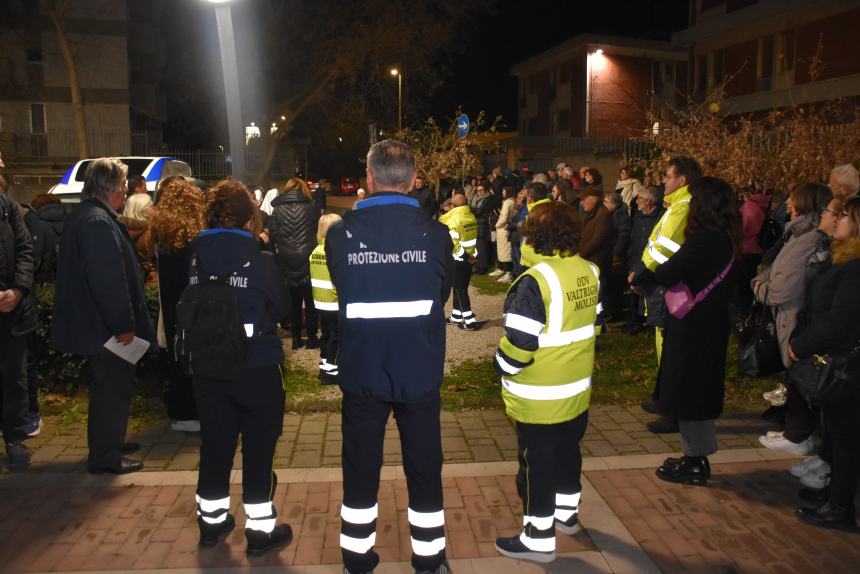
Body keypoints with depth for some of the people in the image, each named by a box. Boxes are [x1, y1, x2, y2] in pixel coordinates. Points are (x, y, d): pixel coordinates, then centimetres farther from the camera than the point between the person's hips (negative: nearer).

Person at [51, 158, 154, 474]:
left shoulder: (82, 216, 12)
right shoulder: (99, 223, -23)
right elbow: (110, 280, -27)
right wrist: (124, 326, -21)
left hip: (94, 321, 11)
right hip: (107, 327, -11)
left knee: (109, 385, 22)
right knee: (115, 388, 1)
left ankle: (108, 441, 36)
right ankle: (105, 456, 12)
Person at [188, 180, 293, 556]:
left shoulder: (193, 257, -3)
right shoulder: (260, 260, -14)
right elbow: (281, 309, -3)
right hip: (257, 368, -4)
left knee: (214, 445, 17)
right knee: (258, 450, 8)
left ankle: (211, 521, 32)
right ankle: (260, 529, 17)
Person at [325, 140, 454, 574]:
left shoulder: (340, 234, -11)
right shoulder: (435, 234, -11)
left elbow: (341, 291, 1)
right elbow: (443, 295, 1)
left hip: (361, 372, 0)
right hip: (421, 371, 0)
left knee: (360, 467, 17)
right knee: (424, 466, 15)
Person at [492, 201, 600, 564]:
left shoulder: (535, 281, -24)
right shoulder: (590, 272, -1)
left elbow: (519, 342, -24)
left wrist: (501, 368, -6)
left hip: (539, 397, -7)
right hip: (577, 388, 8)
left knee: (537, 465, 7)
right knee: (568, 452, 24)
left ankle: (539, 539, 19)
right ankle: (567, 513, 43)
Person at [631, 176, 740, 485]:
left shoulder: (704, 240, -23)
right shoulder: (724, 239, 7)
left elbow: (667, 274, -26)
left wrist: (640, 278, -8)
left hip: (693, 327, -9)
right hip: (710, 324, 9)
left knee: (688, 393, 3)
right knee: (699, 391, 18)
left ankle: (695, 464, 14)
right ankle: (696, 458, 30)